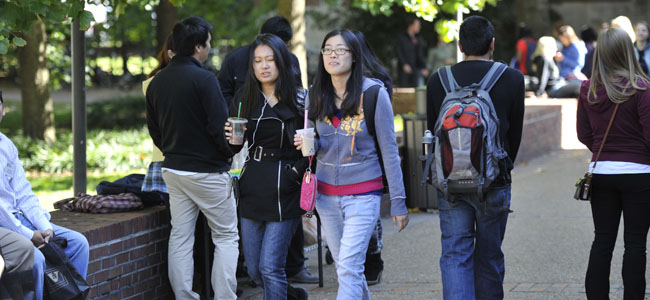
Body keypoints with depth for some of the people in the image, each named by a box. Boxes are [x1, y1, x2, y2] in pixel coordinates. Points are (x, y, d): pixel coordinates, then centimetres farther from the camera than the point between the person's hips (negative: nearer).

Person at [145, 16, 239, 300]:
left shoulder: (157, 82, 6)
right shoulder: (204, 79, -17)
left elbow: (154, 130, 14)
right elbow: (220, 127, -19)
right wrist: (230, 152, -1)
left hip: (173, 170, 7)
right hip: (207, 170, -7)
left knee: (180, 237, 10)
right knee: (226, 237, 4)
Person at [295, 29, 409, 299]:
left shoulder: (373, 93, -8)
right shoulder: (315, 96, 5)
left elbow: (389, 150, -6)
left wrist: (398, 201, -7)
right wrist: (306, 143, -9)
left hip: (363, 193, -5)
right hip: (326, 193, 5)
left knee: (349, 268, -13)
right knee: (344, 265, 12)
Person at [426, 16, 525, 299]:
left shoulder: (437, 80, 0)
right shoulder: (512, 79, -4)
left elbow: (432, 131, 7)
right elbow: (515, 133, 4)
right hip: (494, 183, -1)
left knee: (455, 255, 2)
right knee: (489, 258, 11)